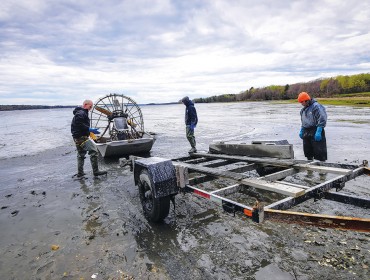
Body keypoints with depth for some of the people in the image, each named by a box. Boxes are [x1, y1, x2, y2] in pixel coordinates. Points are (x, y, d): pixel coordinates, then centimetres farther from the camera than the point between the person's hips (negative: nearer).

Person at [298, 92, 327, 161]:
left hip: (316, 133, -8)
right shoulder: (303, 110, 15)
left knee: (319, 151, -5)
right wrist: (301, 131, 17)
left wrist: (318, 132, -23)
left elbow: (322, 120, -18)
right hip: (306, 133, 8)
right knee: (307, 150, 14)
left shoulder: (316, 106, -13)